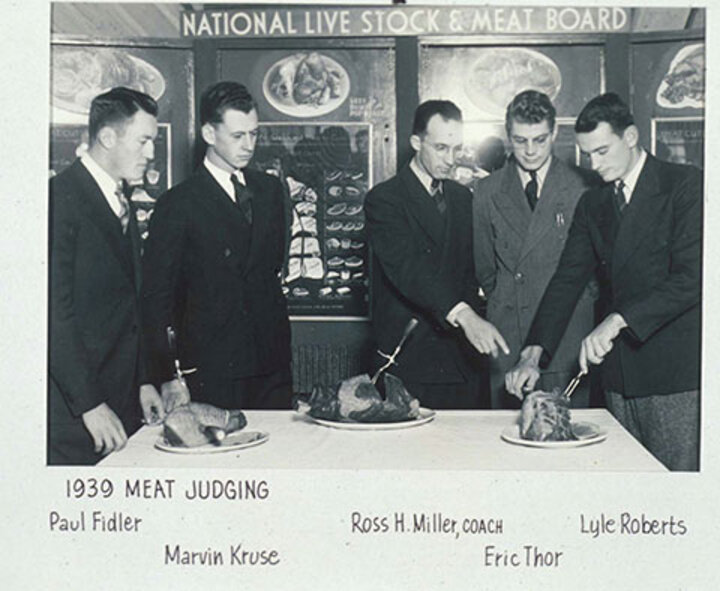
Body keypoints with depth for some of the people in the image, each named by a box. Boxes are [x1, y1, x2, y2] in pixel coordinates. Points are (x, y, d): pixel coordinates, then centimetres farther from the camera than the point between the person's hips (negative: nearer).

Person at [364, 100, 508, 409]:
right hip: (408, 359, -5)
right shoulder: (384, 199, -7)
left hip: (461, 360, 6)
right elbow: (406, 267, -22)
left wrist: (475, 327, 4)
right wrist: (464, 315, -34)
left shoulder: (462, 197, 15)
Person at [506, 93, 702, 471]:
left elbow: (691, 277, -15)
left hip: (677, 371, -5)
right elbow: (567, 281, 7)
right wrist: (533, 354, -5)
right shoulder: (592, 204, 13)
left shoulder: (687, 185, -5)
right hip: (619, 376, 5)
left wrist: (617, 321, -23)